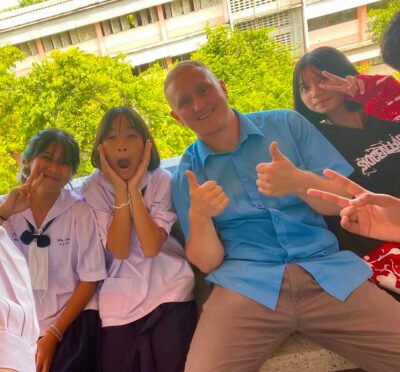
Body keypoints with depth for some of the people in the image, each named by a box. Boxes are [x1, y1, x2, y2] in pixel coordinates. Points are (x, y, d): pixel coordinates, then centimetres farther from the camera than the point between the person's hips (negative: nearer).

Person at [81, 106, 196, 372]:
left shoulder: (161, 180, -7)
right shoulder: (94, 188, -6)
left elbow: (151, 247, -18)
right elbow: (120, 251, -16)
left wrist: (134, 189, -20)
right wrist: (120, 190, -20)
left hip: (169, 288, 0)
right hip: (121, 298, 1)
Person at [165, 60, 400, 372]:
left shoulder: (288, 124, 7)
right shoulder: (186, 175, 6)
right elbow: (207, 262, 3)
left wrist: (300, 182, -17)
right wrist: (198, 215, -17)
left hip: (329, 271, 2)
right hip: (245, 283, -1)